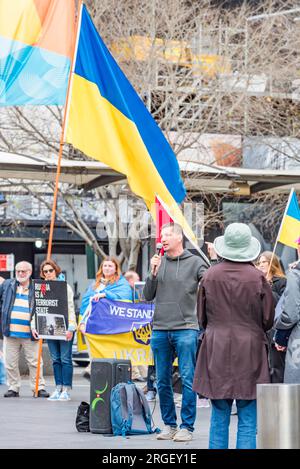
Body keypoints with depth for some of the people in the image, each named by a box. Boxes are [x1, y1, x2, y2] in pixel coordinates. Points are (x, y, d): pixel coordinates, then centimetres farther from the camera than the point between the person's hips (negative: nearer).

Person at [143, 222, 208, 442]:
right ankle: (169, 424, 17)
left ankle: (187, 427, -1)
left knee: (188, 379, -5)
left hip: (186, 329, -4)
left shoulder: (195, 262, 2)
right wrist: (153, 273, -3)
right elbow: (148, 296, 12)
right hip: (160, 329, 4)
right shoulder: (159, 262, 12)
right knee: (163, 381, 7)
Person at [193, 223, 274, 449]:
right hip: (250, 353, -2)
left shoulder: (210, 276, -2)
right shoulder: (257, 278, -9)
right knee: (248, 421, 1)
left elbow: (202, 317, 8)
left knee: (219, 418, 9)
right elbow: (268, 319, 0)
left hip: (216, 352, 2)